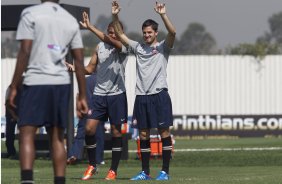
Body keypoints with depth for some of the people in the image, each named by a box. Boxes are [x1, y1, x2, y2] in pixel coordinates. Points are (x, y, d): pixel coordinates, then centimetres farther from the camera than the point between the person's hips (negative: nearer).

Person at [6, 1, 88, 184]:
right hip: (62, 83, 4)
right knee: (57, 138, 10)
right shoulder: (71, 20, 11)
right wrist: (82, 97, 13)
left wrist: (13, 87, -5)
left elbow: (25, 53, -9)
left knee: (26, 134, -5)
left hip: (36, 81, -4)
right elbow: (79, 61, 9)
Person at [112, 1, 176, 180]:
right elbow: (120, 34, 13)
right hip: (141, 96, 5)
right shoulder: (138, 47, 15)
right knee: (143, 135, 6)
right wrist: (115, 16, 1)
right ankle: (145, 172, 12)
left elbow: (173, 32, -15)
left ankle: (165, 171, -1)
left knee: (164, 132, -4)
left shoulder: (163, 47, 3)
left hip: (159, 94, -5)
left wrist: (163, 15, -24)